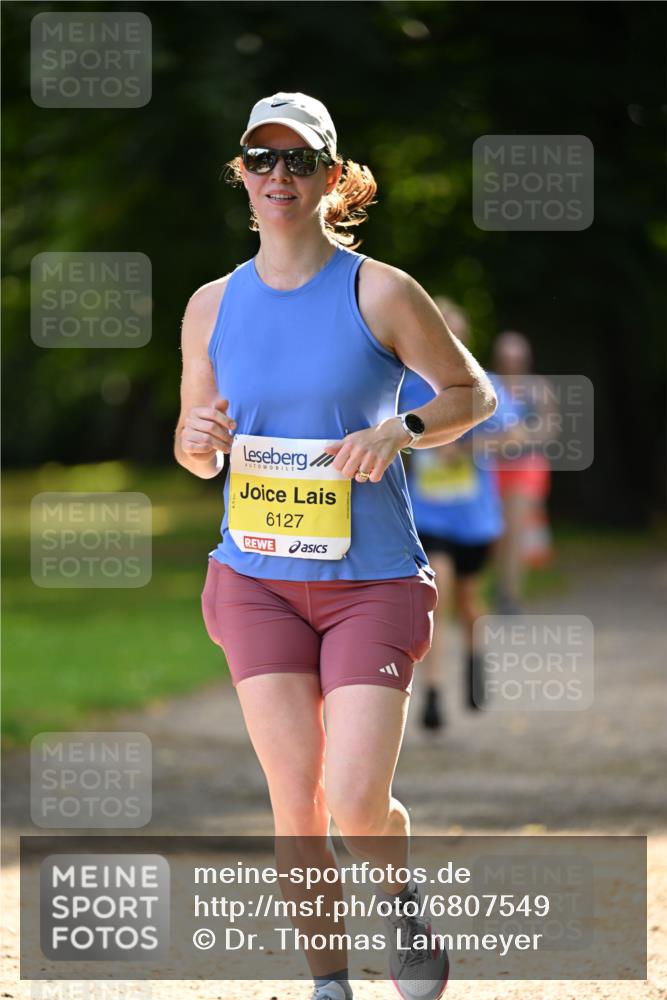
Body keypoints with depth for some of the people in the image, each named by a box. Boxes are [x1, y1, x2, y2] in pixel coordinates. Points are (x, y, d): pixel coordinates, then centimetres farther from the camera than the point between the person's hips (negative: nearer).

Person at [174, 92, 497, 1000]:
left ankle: (405, 903, 22)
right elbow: (198, 458, 14)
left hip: (372, 582, -3)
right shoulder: (213, 307, 4)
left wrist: (400, 430, -15)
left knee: (357, 806, -11)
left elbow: (473, 392, 5)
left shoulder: (380, 293, -6)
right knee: (296, 805, -4)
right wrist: (199, 438, -10)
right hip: (258, 579, 3)